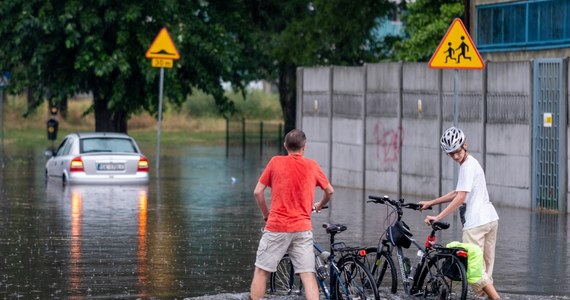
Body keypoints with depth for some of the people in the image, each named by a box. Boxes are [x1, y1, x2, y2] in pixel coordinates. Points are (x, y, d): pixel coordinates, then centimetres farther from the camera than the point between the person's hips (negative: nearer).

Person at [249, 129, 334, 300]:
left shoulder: (276, 162, 1)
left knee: (261, 271, 9)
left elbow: (258, 192, 1)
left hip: (277, 227, -1)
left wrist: (266, 214, 16)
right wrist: (319, 206, 39)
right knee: (308, 275, -2)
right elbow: (330, 191, 19)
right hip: (303, 228, 2)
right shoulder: (312, 166, 7)